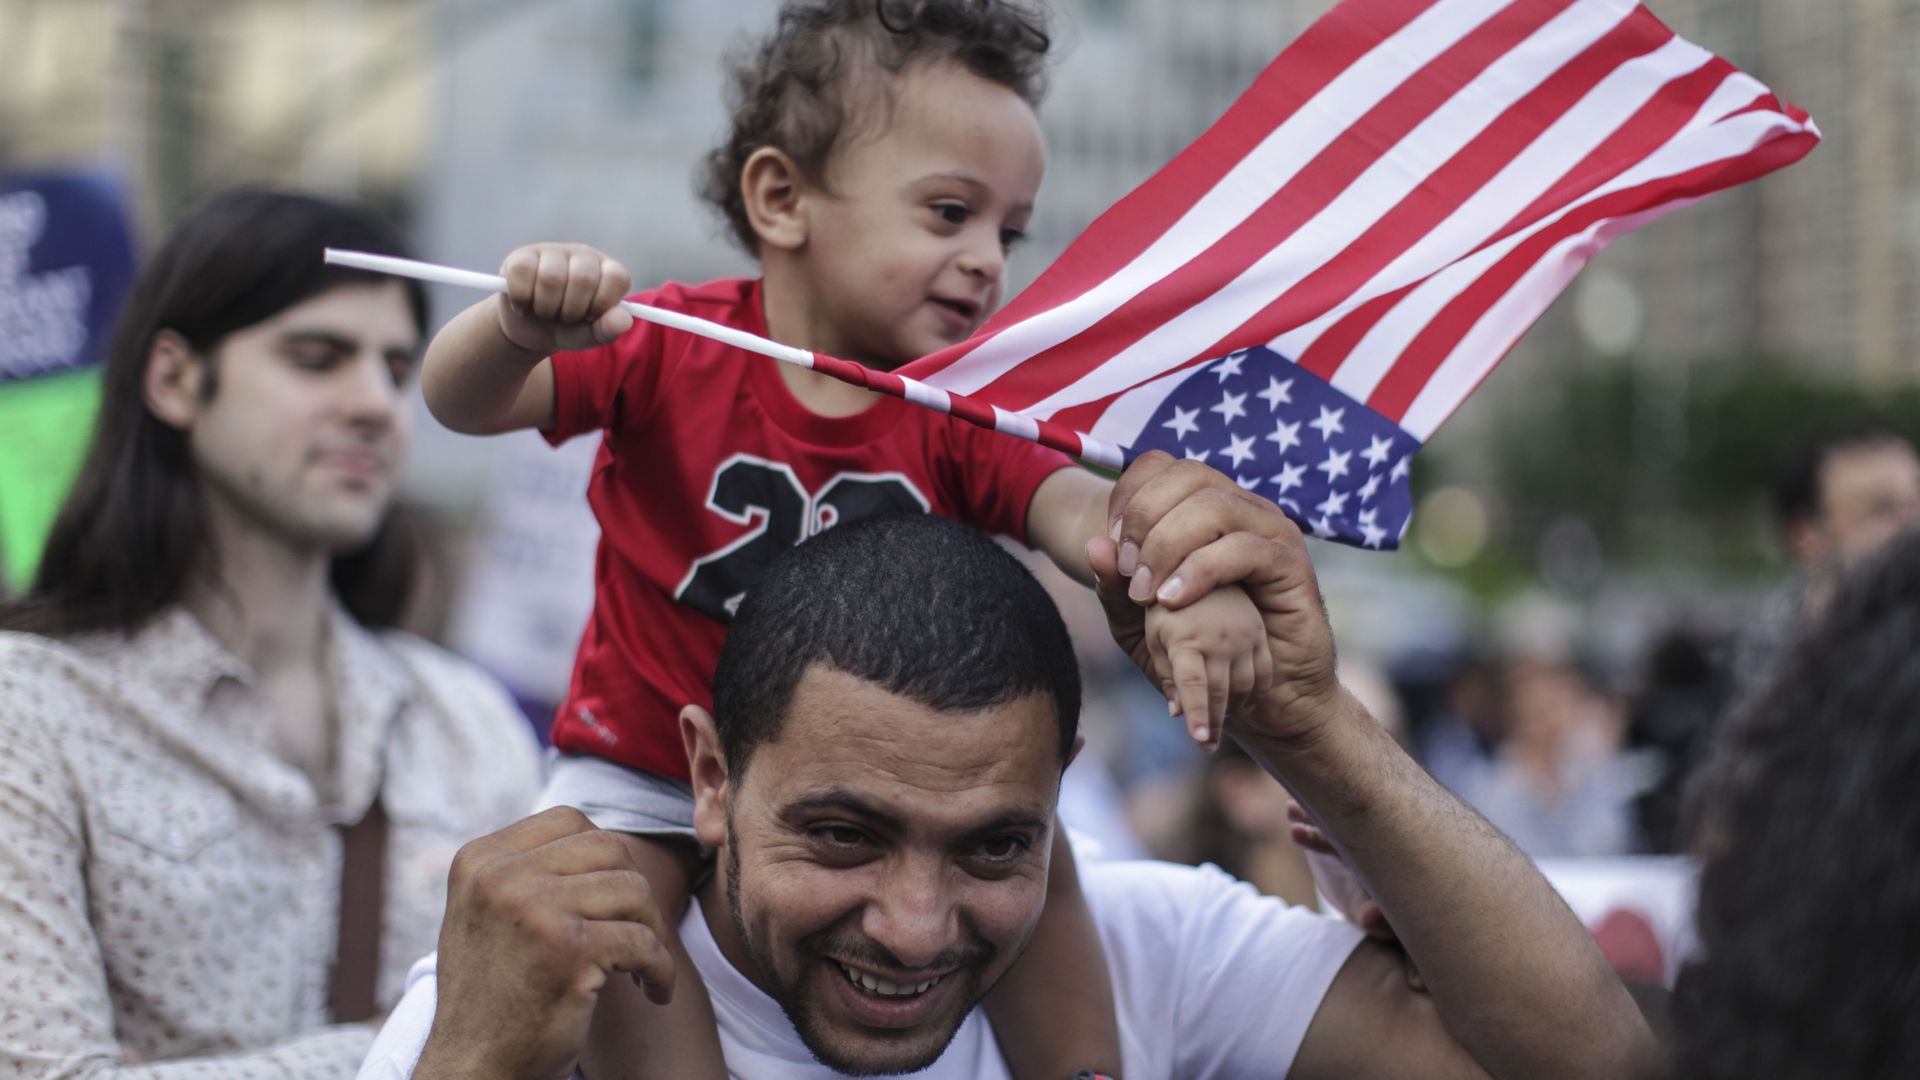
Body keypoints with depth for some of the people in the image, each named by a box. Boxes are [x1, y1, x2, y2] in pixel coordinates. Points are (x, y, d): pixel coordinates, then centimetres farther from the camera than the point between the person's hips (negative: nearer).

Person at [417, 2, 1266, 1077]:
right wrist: (520, 330, -43)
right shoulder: (673, 348, -14)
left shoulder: (962, 413, -6)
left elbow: (1079, 509, -21)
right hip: (649, 769, -2)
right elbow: (463, 404, -18)